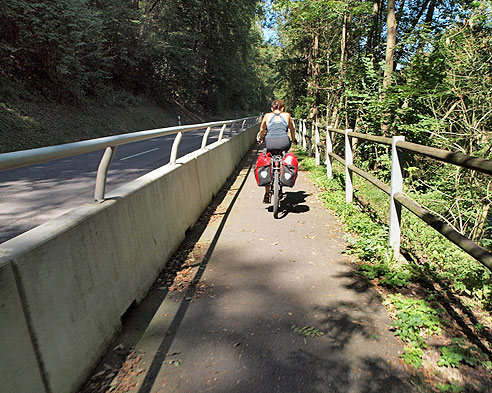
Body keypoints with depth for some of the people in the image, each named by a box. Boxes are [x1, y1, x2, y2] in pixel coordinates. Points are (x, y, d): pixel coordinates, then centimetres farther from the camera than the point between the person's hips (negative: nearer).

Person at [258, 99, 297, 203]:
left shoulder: (267, 116, 21)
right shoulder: (287, 115, 21)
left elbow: (262, 130, 32)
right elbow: (292, 130, 33)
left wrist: (261, 139, 52)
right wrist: (293, 139, 52)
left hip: (270, 143, 0)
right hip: (284, 142, 0)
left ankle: (267, 195, 15)